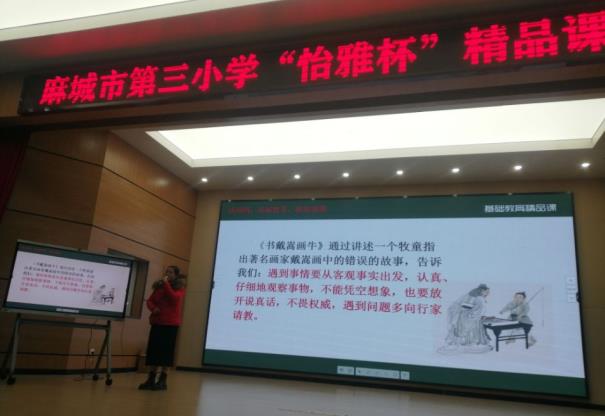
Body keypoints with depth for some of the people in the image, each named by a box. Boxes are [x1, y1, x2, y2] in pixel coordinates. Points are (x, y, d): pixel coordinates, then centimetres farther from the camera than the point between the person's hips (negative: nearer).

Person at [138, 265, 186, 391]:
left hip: (170, 324, -4)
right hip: (157, 322, 5)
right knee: (153, 350, 5)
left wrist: (166, 284, -17)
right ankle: (151, 379, 12)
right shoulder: (159, 285, 11)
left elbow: (174, 298, -20)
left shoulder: (179, 288, -1)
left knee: (166, 351, -2)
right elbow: (150, 300, 10)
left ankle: (163, 381, 5)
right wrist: (153, 308, -10)